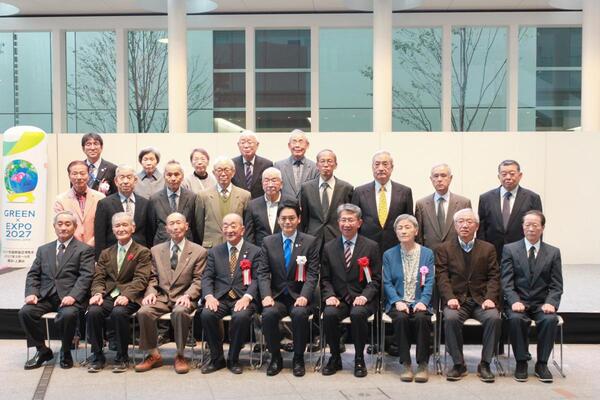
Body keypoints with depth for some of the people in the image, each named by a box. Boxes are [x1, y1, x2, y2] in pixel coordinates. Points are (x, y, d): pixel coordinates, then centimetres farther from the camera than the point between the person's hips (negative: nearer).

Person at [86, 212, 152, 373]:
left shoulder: (142, 252, 7)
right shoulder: (106, 253, 22)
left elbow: (140, 279, -5)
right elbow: (98, 278, 12)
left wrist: (126, 295, -22)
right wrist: (97, 293, -10)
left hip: (129, 298, -4)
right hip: (108, 295, 4)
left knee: (118, 312, -35)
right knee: (93, 312, -28)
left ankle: (122, 357, -16)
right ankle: (97, 356, -11)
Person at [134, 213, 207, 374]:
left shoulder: (199, 252, 6)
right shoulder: (156, 250, 16)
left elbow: (198, 280, 0)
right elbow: (153, 277, 14)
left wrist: (188, 296, -18)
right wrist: (151, 292, -7)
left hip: (183, 297, -3)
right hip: (161, 296, 3)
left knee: (180, 311, -37)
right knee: (143, 312, -27)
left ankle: (180, 355, -16)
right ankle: (153, 355, -8)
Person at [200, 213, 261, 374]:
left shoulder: (255, 251, 8)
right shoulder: (215, 252, 17)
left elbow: (257, 279, -1)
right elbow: (207, 277, 8)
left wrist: (247, 297, -19)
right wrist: (209, 296, -12)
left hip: (242, 298, -2)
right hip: (219, 298, 3)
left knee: (241, 316, -34)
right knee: (206, 314, -28)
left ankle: (233, 359, -10)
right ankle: (217, 358, -7)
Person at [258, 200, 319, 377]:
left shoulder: (310, 242, 3)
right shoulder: (268, 242, 9)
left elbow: (313, 274, -3)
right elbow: (263, 273, 3)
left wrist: (304, 296, -19)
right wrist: (266, 295, -14)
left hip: (299, 296, -1)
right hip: (277, 296, 1)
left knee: (300, 314, -33)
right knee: (269, 314, -30)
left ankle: (298, 358, -10)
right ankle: (275, 357, -7)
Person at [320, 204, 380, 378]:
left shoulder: (371, 247, 4)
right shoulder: (329, 247, 10)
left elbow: (376, 279, 1)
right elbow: (325, 278, 10)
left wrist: (364, 296, -15)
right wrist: (330, 295, -9)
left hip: (362, 299, -2)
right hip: (338, 299, 2)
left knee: (358, 314, -34)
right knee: (329, 314, -29)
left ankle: (359, 359, -12)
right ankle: (335, 358, -8)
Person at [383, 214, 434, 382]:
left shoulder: (427, 253, 9)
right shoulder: (389, 255, 10)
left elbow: (429, 283, 2)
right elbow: (387, 283, 3)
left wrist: (422, 302, -15)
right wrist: (397, 302, -14)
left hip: (419, 303, 0)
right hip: (398, 303, 0)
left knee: (421, 318, -33)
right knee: (400, 318, -33)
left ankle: (423, 364, -22)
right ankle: (405, 364, -23)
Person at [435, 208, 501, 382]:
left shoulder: (488, 249, 14)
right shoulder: (444, 249, 10)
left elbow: (494, 277, 6)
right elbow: (442, 277, 0)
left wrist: (490, 298, -11)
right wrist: (450, 298, -17)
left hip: (481, 300, 1)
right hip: (457, 300, -1)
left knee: (494, 317, -29)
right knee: (451, 318, -32)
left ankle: (484, 364, -14)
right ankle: (458, 364, -16)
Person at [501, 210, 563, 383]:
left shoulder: (553, 252, 8)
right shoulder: (510, 249, 5)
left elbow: (556, 285, 5)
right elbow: (507, 282, -2)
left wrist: (550, 303, -14)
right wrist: (514, 301, -19)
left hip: (541, 303, 1)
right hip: (518, 302, -1)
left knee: (550, 319, -31)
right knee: (516, 319, -33)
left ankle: (542, 364, -13)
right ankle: (521, 362, -14)